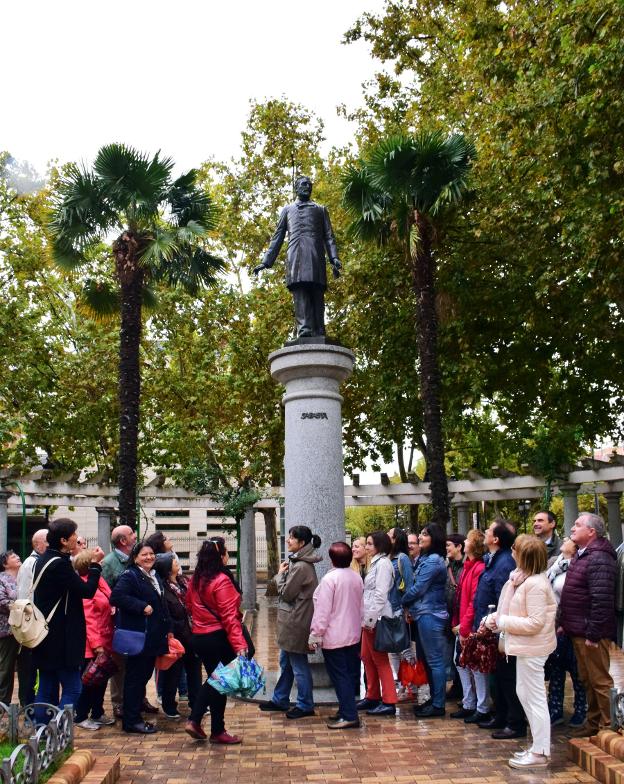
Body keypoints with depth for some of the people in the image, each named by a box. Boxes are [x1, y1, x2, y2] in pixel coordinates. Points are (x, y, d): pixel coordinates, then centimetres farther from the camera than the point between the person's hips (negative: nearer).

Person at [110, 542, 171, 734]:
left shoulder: (155, 577, 17)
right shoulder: (129, 576, -11)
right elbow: (116, 596, -26)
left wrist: (167, 629, 18)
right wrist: (142, 606, -25)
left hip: (153, 637, 9)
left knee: (145, 675, 14)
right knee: (135, 678, -2)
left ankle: (134, 716, 24)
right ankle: (131, 720, 7)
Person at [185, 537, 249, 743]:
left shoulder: (196, 579, 3)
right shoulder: (221, 581, -19)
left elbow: (190, 606, 15)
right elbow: (229, 616, -24)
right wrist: (239, 645, -26)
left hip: (199, 637, 7)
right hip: (219, 638, -7)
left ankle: (194, 721, 16)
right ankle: (217, 731, 16)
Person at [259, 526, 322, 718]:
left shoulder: (302, 567, -23)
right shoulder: (297, 562, 9)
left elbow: (286, 593, -17)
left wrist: (280, 575, -6)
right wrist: (283, 574, 1)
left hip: (296, 622, -10)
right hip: (290, 621, 10)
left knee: (299, 665, 2)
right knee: (285, 662, 20)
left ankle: (305, 705, 15)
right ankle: (280, 700, 33)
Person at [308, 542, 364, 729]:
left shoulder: (330, 578, -18)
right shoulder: (357, 578, 4)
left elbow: (323, 610, -19)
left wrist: (315, 633, -12)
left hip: (334, 637, -8)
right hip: (353, 635, 8)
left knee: (339, 676, -2)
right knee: (350, 673, 14)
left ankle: (349, 716, -1)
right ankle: (347, 710, 23)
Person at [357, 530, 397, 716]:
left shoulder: (383, 563, -13)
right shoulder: (376, 563, 16)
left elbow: (380, 594, -19)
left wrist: (371, 619, -20)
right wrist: (367, 618, 13)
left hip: (377, 618, -10)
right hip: (369, 618, 10)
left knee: (380, 660, -4)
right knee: (367, 657, 14)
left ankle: (389, 702, 3)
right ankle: (372, 697, 24)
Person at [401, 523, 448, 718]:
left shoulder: (433, 560, -15)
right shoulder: (425, 559, 16)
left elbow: (418, 588, -15)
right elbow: (417, 586, 16)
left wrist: (403, 602, 0)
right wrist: (410, 607, 4)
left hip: (430, 616, -10)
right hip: (424, 614, 10)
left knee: (435, 661, -3)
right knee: (428, 660, 15)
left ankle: (438, 705, 3)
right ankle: (434, 700, 24)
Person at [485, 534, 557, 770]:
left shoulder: (535, 584, -23)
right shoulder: (524, 578, 8)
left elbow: (535, 623, -24)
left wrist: (502, 622, -16)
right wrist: (496, 617, -2)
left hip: (532, 648, -10)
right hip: (525, 646, 10)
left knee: (534, 698, 1)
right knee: (523, 693, 18)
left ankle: (540, 753, 13)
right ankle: (538, 746, 30)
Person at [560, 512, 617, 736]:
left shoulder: (598, 559, -19)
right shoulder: (581, 556, 14)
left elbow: (602, 600, -25)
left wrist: (593, 634, -24)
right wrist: (565, 623, 18)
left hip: (591, 633, -10)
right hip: (578, 632, 10)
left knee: (600, 681, 0)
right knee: (587, 680, 19)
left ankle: (608, 727, 11)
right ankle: (593, 724, 31)